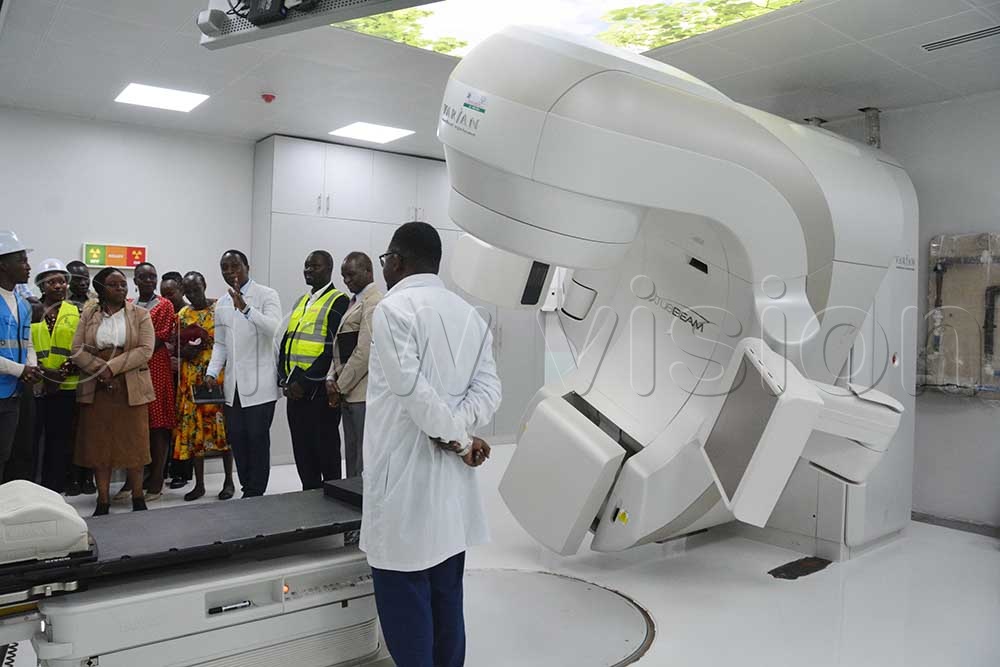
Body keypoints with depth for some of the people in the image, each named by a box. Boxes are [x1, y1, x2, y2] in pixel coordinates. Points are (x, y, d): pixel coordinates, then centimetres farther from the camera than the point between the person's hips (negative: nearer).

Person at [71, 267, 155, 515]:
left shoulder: (140, 315, 3)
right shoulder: (88, 313, 9)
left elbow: (145, 350, -8)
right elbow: (77, 350, 1)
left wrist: (112, 367, -16)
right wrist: (101, 370, -15)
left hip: (131, 388, -2)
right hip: (97, 388, 2)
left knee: (133, 443, 2)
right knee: (99, 444, 4)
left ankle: (137, 497, 15)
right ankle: (103, 501, 14)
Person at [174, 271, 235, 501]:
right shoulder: (182, 315, 10)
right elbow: (178, 348, 16)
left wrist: (208, 343, -17)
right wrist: (185, 351, -6)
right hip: (191, 379, 4)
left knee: (221, 426, 0)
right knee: (193, 427, 5)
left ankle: (229, 481, 12)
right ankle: (199, 483, 16)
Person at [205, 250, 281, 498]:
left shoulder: (267, 295, -4)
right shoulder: (221, 304, 15)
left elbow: (274, 328, -20)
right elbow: (220, 344, 19)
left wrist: (245, 308, -30)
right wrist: (212, 372, 5)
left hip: (259, 384, -6)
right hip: (233, 385, 6)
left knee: (257, 439, -2)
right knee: (236, 438, 9)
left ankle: (255, 495, 9)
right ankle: (248, 490, 20)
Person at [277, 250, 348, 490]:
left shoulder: (338, 302, -8)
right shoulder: (301, 301, 17)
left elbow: (335, 348, -17)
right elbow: (285, 342, 16)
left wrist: (305, 382, -17)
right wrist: (286, 379, 2)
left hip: (319, 392, -7)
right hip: (295, 390, 8)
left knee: (326, 452, 2)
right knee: (302, 453, 14)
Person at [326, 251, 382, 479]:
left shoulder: (374, 302, -12)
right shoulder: (353, 302, 18)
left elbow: (365, 352, -17)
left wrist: (340, 386, -10)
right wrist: (332, 378, 4)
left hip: (364, 393, -9)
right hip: (349, 394, 9)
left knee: (366, 461, -4)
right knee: (351, 455, 15)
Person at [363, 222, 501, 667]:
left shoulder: (393, 309, -11)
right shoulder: (469, 314, 11)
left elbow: (413, 389, -20)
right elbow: (488, 389, 2)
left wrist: (458, 440, -8)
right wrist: (457, 432, -8)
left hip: (405, 481, -7)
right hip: (451, 480, 7)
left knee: (404, 596, 3)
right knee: (446, 595, 16)